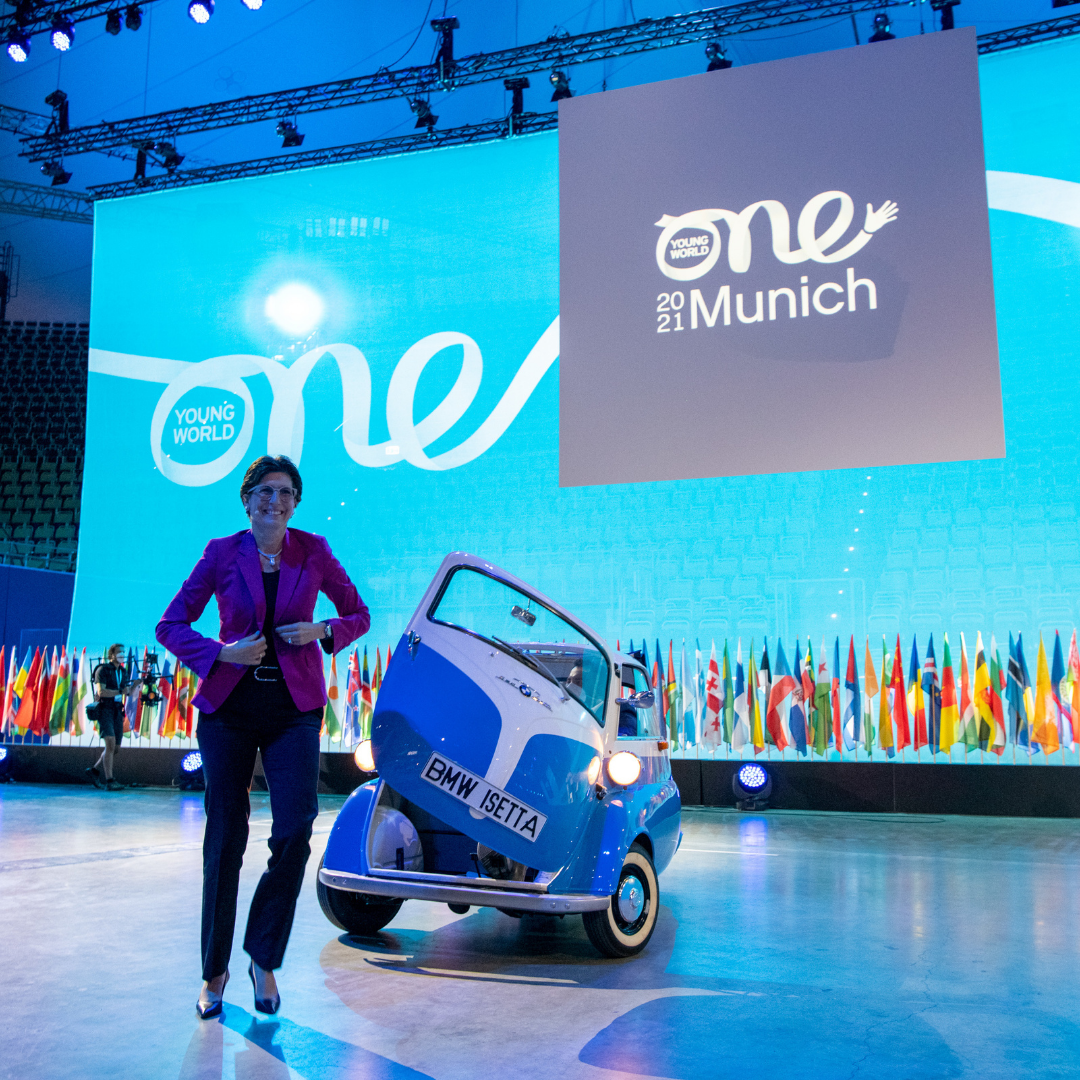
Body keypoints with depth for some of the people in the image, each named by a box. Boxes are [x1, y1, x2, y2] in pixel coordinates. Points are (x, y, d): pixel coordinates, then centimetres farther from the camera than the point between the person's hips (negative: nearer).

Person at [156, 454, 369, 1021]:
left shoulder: (313, 551, 3)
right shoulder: (222, 553, 0)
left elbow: (358, 615, 12)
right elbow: (170, 626, 3)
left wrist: (323, 629, -9)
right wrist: (222, 652, -13)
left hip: (294, 709, 1)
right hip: (229, 708, 0)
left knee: (295, 830, -11)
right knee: (225, 838, 5)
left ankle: (264, 959, 9)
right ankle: (215, 970, 23)